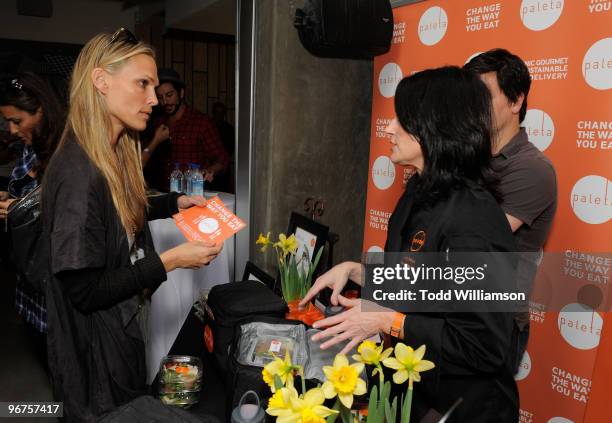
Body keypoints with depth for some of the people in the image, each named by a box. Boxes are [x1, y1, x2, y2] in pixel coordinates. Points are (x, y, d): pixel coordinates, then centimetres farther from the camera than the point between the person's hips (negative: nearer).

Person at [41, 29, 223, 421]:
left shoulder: (114, 155, 0)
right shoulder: (77, 172, -29)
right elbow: (85, 290, -27)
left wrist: (175, 203, 7)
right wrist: (169, 261, -24)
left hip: (123, 328, 9)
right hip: (96, 350, -9)